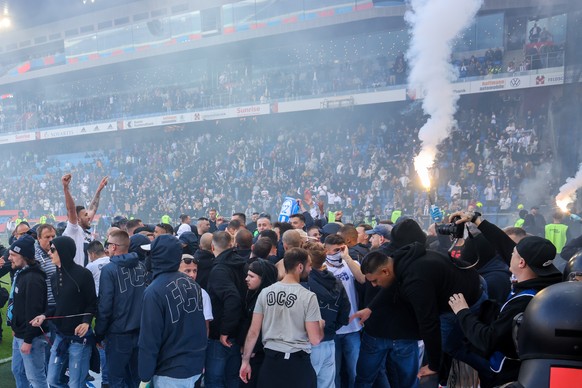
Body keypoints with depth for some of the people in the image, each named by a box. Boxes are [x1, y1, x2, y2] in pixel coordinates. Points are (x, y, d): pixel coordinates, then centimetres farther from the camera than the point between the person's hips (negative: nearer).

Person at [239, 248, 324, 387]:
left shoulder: (265, 292, 0)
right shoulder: (308, 296, -12)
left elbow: (253, 331, 2)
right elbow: (315, 339, -12)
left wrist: (245, 361, 11)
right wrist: (321, 325, 9)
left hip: (270, 360, 3)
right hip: (298, 363, -3)